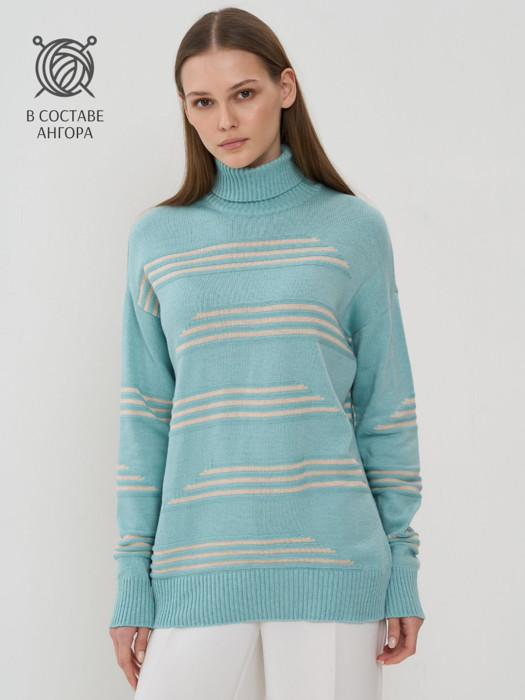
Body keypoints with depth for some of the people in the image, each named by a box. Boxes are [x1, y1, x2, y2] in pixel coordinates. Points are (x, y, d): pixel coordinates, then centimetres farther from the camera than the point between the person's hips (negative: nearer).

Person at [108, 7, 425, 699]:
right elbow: (145, 418, 8)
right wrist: (133, 579, 5)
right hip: (198, 571, 1)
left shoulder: (354, 229, 4)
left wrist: (401, 568, 3)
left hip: (331, 567, -1)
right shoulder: (157, 239, 7)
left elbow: (385, 408, 5)